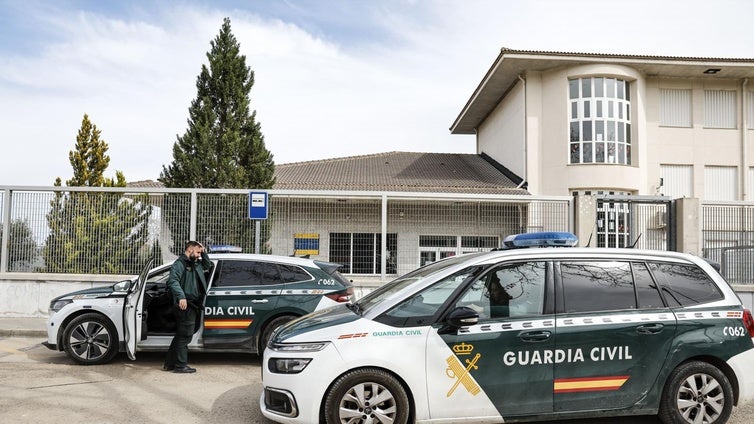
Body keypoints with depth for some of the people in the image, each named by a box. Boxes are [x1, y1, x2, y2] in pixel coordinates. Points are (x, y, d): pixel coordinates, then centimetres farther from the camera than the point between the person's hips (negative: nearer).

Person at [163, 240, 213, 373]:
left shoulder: (195, 265, 19)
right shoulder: (180, 263, -8)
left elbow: (208, 266, 35)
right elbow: (172, 281, -22)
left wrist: (203, 253, 19)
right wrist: (181, 296, -35)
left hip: (192, 305, 10)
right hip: (185, 305, -10)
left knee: (181, 335, 15)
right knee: (185, 335, -4)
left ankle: (169, 364, 23)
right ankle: (181, 365, 3)